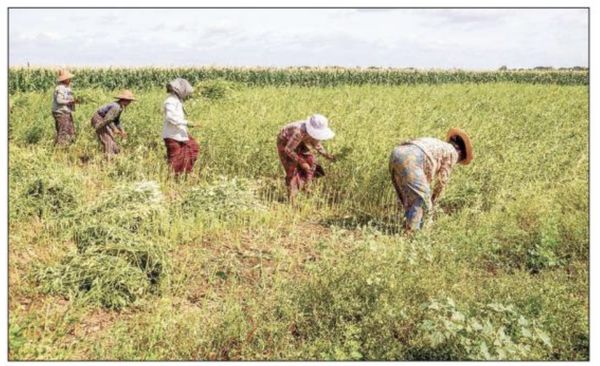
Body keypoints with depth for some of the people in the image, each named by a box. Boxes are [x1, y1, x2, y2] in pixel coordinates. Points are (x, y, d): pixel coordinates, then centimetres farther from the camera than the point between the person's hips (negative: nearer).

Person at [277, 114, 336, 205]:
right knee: (292, 170, -10)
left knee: (311, 161, 1)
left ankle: (304, 186, 22)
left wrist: (326, 155, -13)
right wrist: (301, 162, -30)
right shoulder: (299, 132, -42)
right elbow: (288, 150, -32)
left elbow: (315, 143, -1)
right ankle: (291, 199, 1)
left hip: (298, 142, 7)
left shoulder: (315, 130, -21)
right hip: (285, 142, -7)